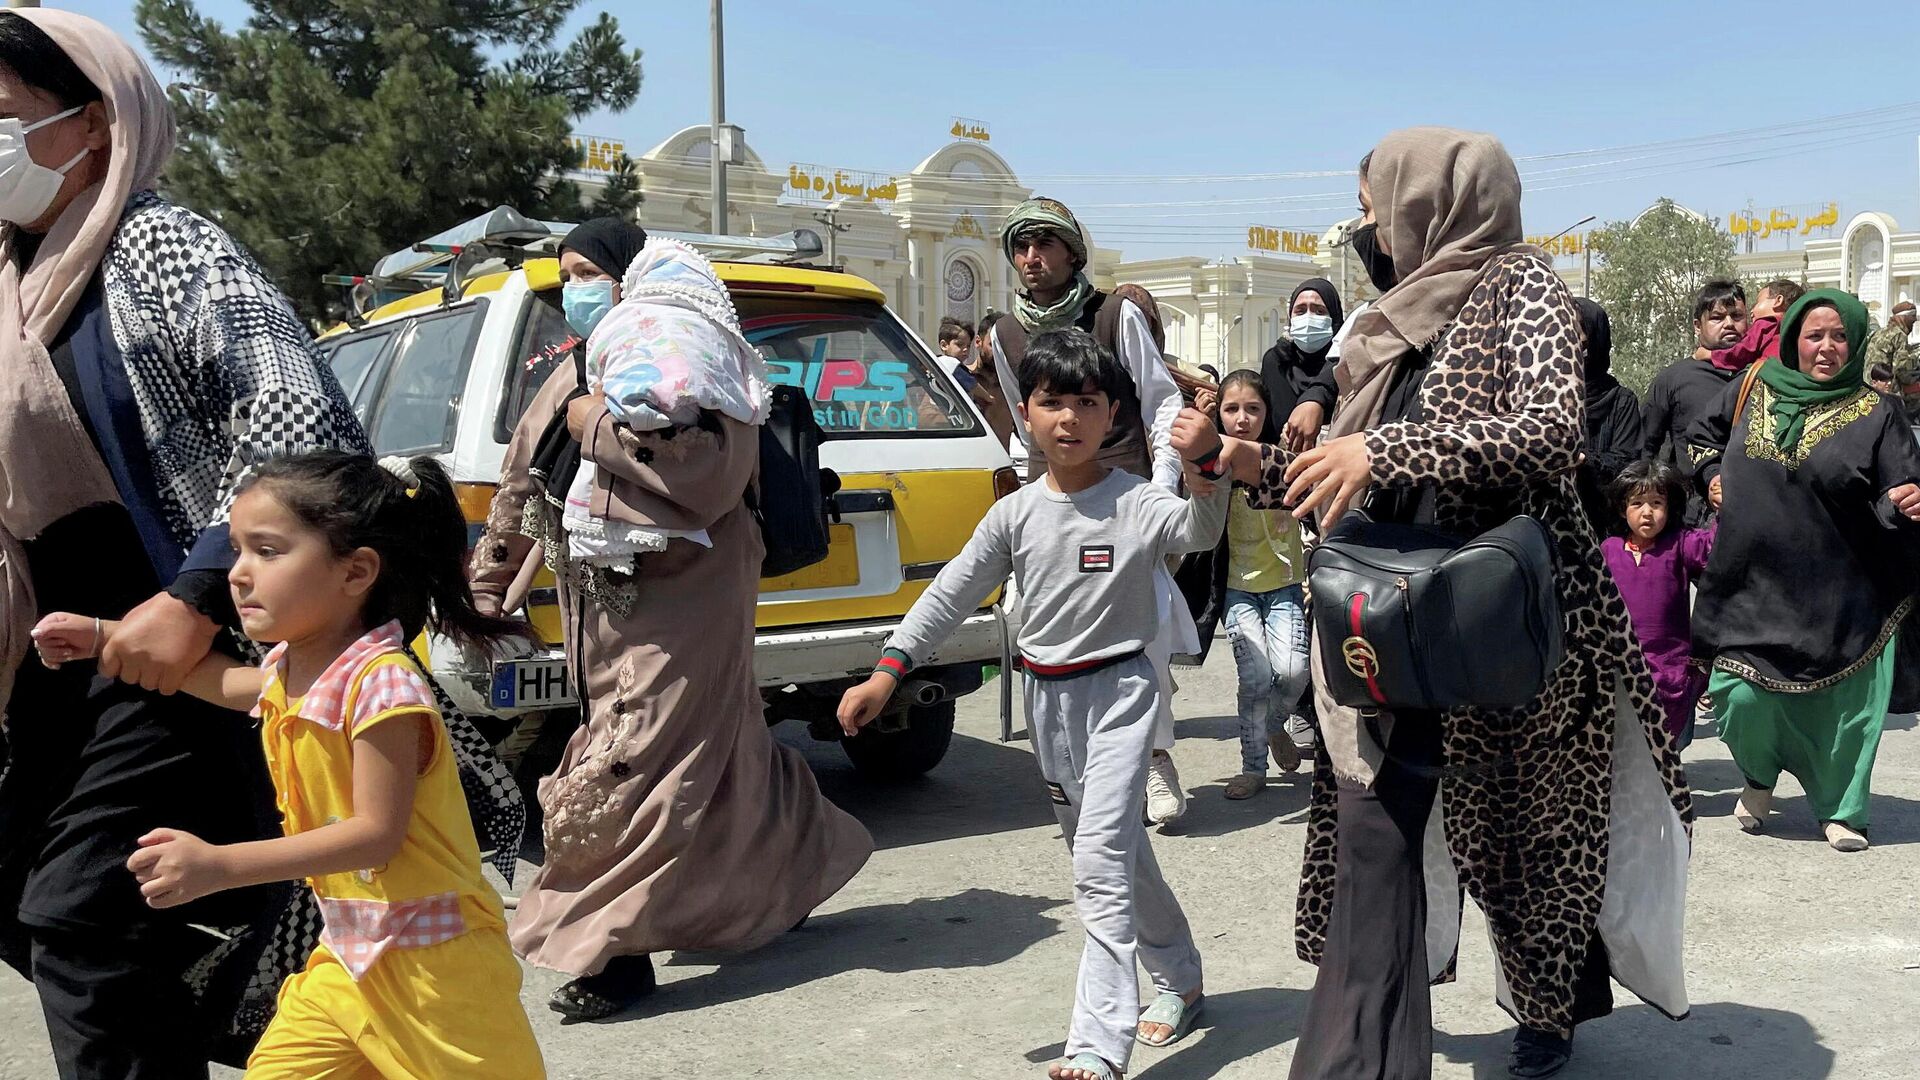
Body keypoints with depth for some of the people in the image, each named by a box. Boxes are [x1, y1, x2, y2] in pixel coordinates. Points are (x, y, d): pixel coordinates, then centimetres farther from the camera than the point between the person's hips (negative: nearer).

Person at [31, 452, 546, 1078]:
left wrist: (222, 866, -28)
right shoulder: (291, 669, 5)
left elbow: (377, 833, -26)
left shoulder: (381, 681, -23)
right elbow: (230, 683, 30)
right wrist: (104, 637, 28)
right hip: (348, 952, 9)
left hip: (431, 961, -8)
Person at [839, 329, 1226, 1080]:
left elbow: (1201, 533, -30)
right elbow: (951, 594, 2)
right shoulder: (1015, 515, 1)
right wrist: (888, 670, -5)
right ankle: (1179, 977, 39)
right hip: (1048, 695, 5)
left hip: (1118, 688, -5)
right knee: (1111, 849, 18)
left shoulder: (1139, 503, -11)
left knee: (1100, 858, -14)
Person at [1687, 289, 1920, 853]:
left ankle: (1840, 809, 24)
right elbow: (1704, 435, 23)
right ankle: (1760, 780, 28)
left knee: (1841, 701, 4)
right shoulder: (1754, 392, 4)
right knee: (1742, 696, -2)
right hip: (1753, 584, 2)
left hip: (1838, 594, -1)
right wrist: (1713, 475, 7)